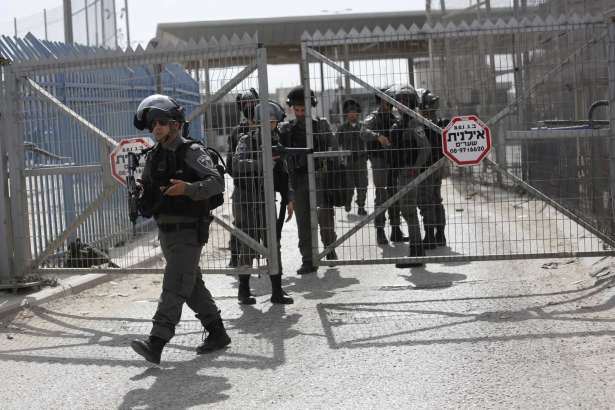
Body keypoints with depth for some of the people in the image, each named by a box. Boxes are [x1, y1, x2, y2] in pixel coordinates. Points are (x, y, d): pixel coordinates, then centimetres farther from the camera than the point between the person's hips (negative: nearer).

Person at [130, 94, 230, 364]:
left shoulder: (192, 152, -10)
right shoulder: (154, 157, 11)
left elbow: (217, 182, -21)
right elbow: (147, 188, 22)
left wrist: (188, 188, -36)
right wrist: (143, 193, -1)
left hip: (189, 231, -8)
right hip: (166, 230, 8)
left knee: (174, 286, -14)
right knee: (192, 285, 15)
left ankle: (156, 344, -21)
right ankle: (217, 333, 27)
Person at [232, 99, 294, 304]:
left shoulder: (277, 143, 12)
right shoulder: (248, 140, -5)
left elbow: (283, 174, 18)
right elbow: (237, 164, -22)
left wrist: (289, 199, 11)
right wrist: (262, 161, -31)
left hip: (269, 202, 5)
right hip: (248, 201, -5)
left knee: (273, 245, 4)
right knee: (248, 247, 0)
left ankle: (277, 291, 9)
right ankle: (244, 290, 13)